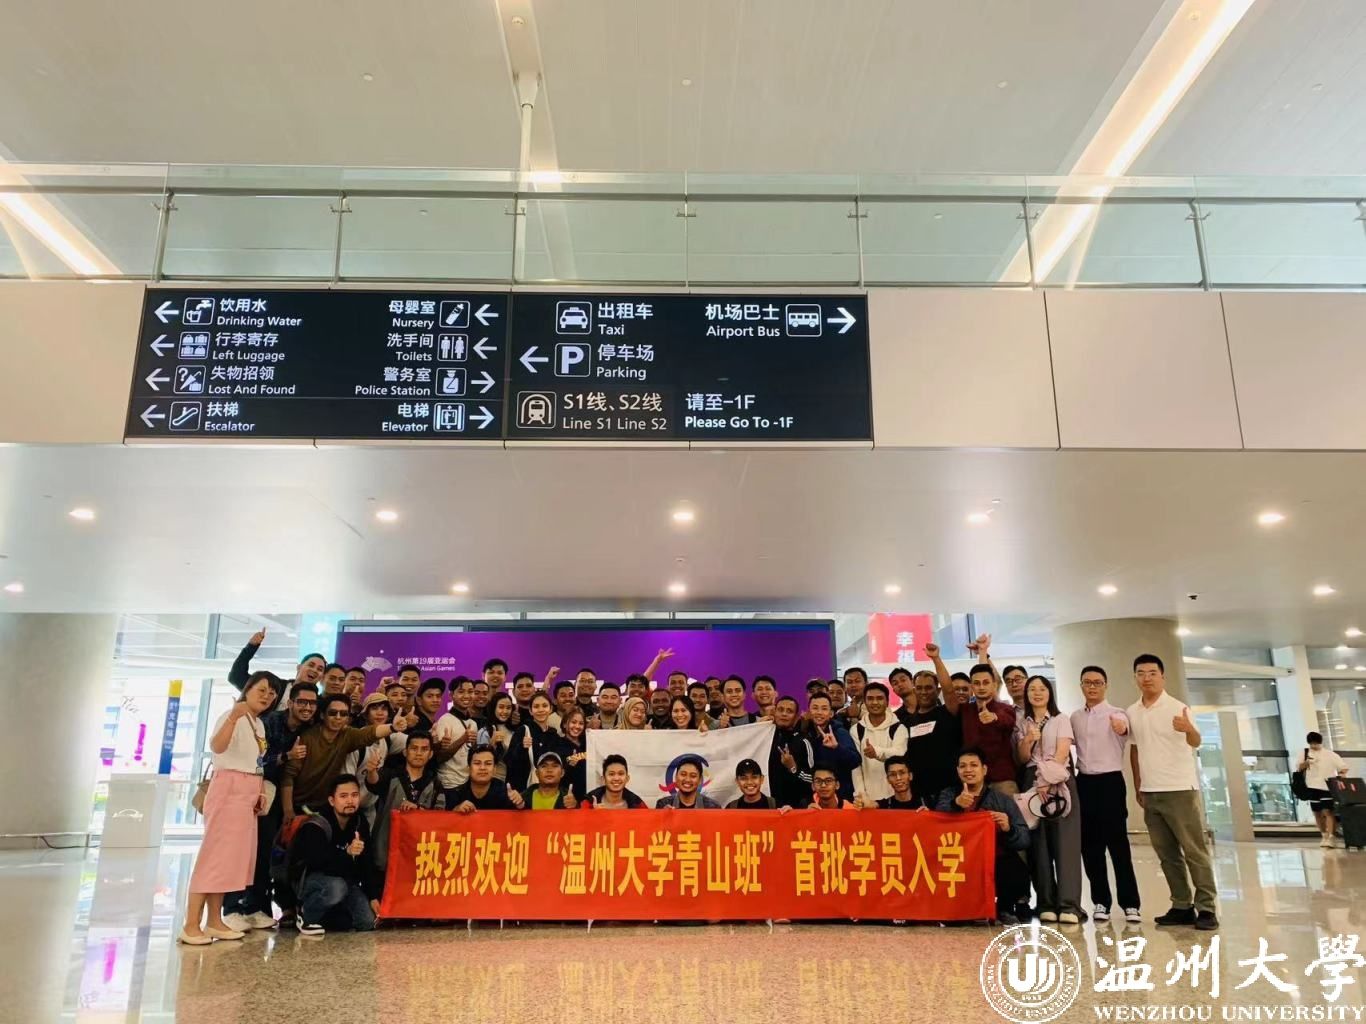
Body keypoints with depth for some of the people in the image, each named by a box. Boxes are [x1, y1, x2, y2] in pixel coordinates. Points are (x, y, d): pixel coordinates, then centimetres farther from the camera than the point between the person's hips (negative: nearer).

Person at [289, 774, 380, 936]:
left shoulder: (360, 823, -3)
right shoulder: (315, 826, -23)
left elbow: (367, 863, 2)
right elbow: (317, 862, -36)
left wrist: (373, 896, -4)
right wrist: (347, 853, -52)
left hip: (344, 880, 6)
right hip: (309, 879, -6)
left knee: (368, 921, -10)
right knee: (336, 887, -39)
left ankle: (322, 918, 14)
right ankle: (306, 915, -9)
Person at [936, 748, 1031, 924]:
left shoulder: (1003, 800, 10)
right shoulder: (949, 795, 12)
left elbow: (1025, 840, 2)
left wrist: (1008, 829, -20)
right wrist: (956, 803, -32)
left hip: (999, 861, 0)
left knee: (1017, 874, -30)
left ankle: (1004, 909, 5)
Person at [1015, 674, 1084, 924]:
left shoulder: (1061, 720, 7)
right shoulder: (1022, 724, 14)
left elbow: (1062, 753, -4)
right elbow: (1023, 759, 7)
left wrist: (1048, 781, -14)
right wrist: (1027, 741, -13)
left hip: (1059, 782, -2)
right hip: (1032, 783, 3)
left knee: (1064, 841, -9)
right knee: (1039, 843, -2)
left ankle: (1068, 905, -13)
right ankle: (1047, 904, 1)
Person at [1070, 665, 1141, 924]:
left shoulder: (1116, 714, -7)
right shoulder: (1075, 717, 10)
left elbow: (1124, 730, -31)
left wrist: (1120, 729, -55)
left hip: (1110, 781, -5)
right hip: (1084, 782, 5)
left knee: (1117, 842, -4)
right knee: (1090, 844, 7)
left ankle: (1130, 904, 5)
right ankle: (1100, 901, 17)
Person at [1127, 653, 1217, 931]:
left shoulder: (1178, 708, -10)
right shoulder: (1132, 712, 7)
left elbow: (1195, 743, -26)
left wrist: (1189, 729, -49)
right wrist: (1138, 787, 14)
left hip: (1180, 790, -6)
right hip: (1150, 794, 6)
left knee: (1194, 850, -2)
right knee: (1167, 854, 10)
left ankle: (1206, 908, 3)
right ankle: (1182, 906, 17)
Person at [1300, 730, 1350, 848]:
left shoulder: (1330, 754, 0)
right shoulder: (1305, 753, 7)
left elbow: (1344, 767, 0)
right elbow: (1299, 768, 8)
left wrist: (1338, 778, -15)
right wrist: (1306, 763, -12)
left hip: (1327, 787, -3)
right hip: (1313, 787, 3)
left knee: (1328, 812, -12)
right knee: (1317, 813, 10)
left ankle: (1330, 838, -16)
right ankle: (1324, 835, 25)